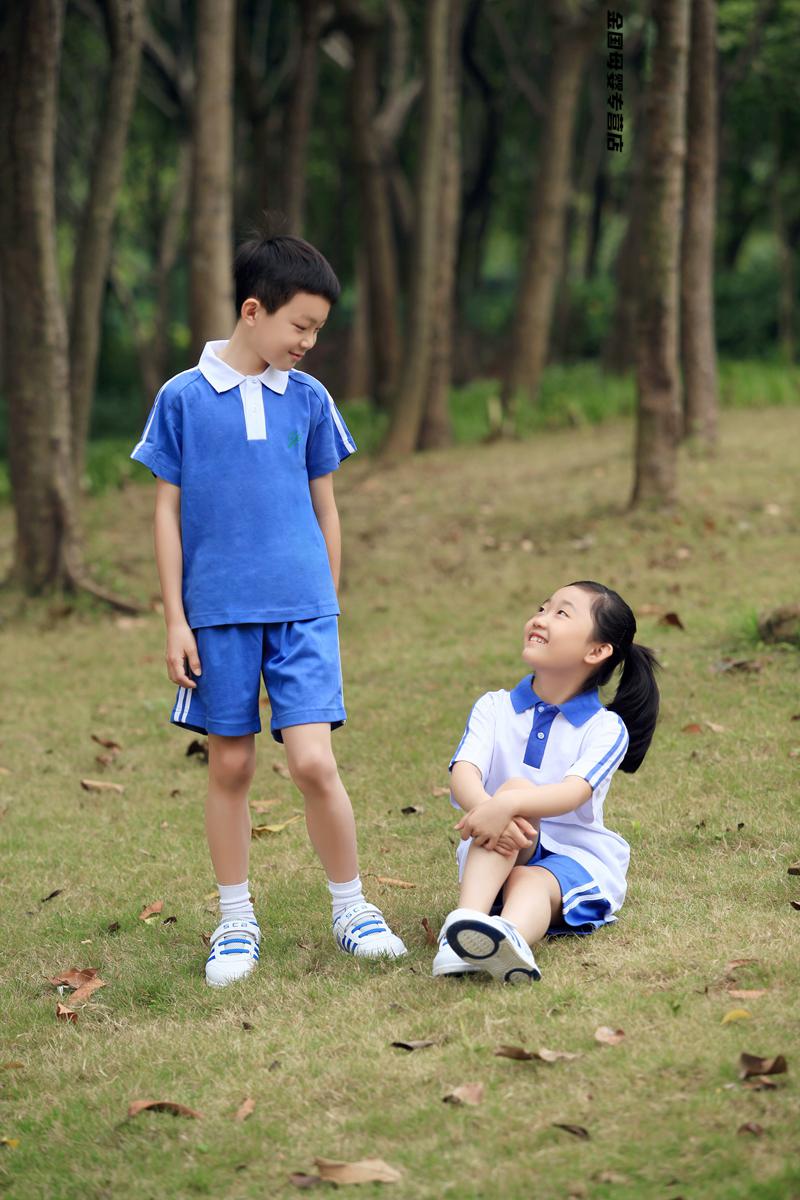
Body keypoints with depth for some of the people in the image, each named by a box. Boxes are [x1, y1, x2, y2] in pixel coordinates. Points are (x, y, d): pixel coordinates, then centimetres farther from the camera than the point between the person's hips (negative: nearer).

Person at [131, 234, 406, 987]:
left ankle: (351, 910, 9)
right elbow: (168, 512, 2)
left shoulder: (308, 399, 5)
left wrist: (328, 605, 12)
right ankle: (235, 924, 20)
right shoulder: (183, 398, -1)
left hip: (301, 610, 1)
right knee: (230, 766, 7)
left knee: (313, 762, -8)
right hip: (218, 612, -1)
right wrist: (175, 620, -1)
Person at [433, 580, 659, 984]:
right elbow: (463, 773, -14)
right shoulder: (494, 708, 5)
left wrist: (509, 804, -44)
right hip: (501, 856, 1)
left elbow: (574, 793, -24)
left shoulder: (606, 728, -4)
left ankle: (513, 936, -74)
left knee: (533, 883, -35)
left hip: (576, 856, -1)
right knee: (513, 785, -30)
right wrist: (486, 806, -39)